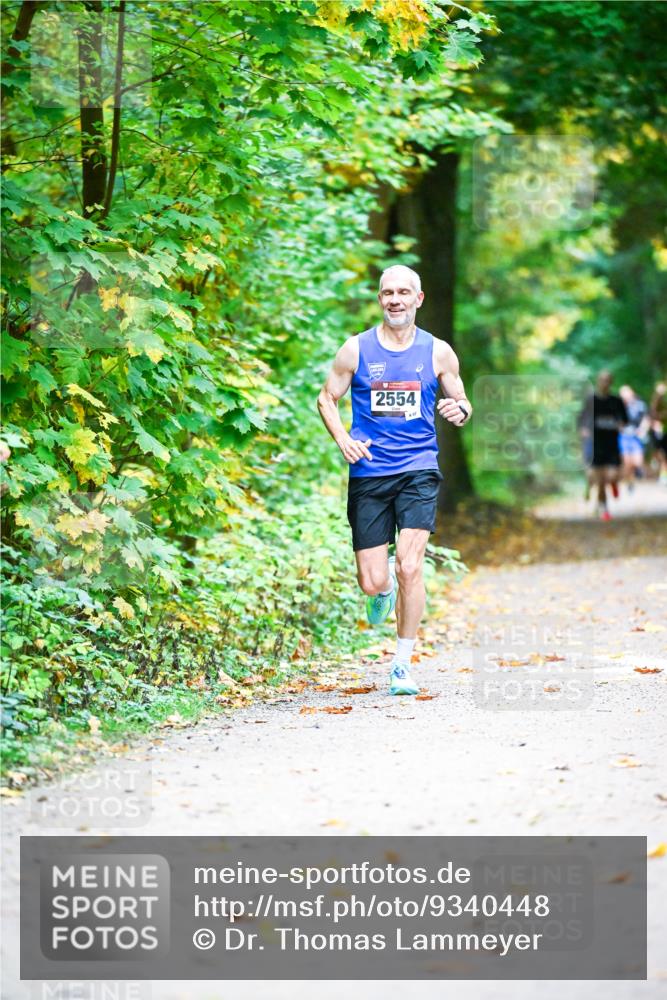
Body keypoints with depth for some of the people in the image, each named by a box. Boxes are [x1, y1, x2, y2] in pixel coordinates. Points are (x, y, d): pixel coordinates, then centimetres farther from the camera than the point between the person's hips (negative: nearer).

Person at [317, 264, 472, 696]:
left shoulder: (437, 352, 5)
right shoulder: (357, 349, 3)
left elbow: (461, 403, 13)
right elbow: (327, 398, 11)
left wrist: (460, 411, -12)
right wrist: (343, 439, -7)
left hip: (419, 470, -1)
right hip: (368, 474, 1)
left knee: (409, 566, -16)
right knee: (372, 582, 0)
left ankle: (403, 664, -2)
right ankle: (385, 588, 40)